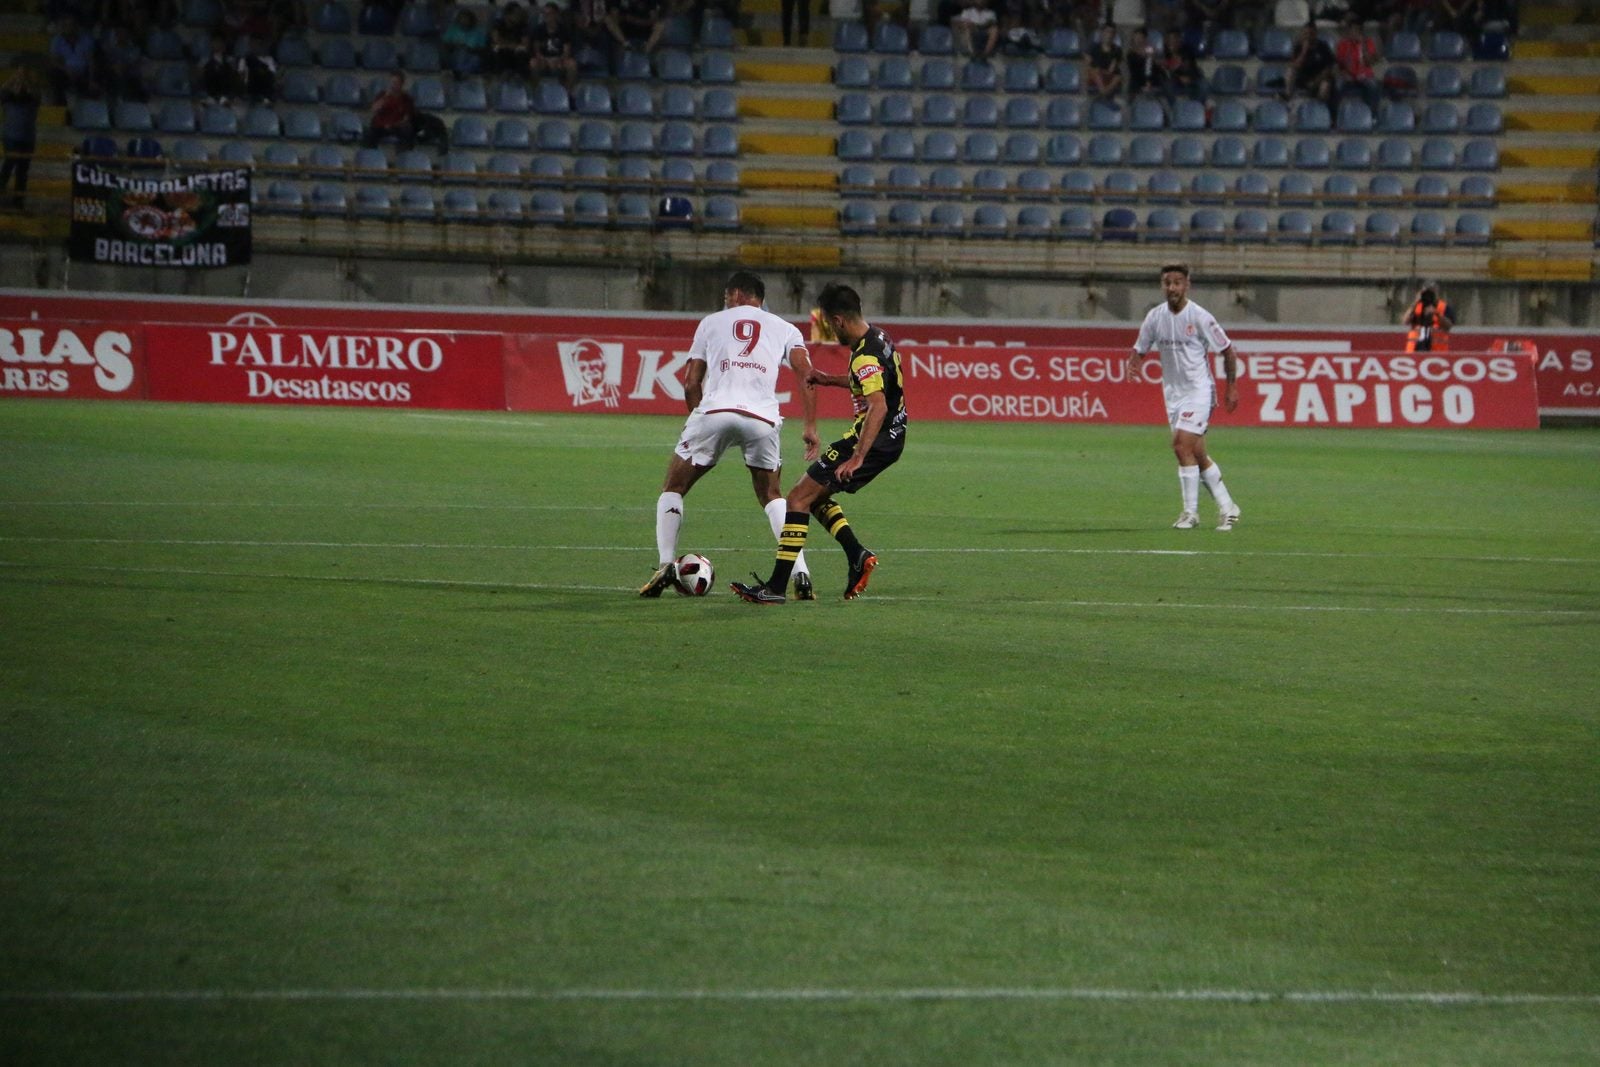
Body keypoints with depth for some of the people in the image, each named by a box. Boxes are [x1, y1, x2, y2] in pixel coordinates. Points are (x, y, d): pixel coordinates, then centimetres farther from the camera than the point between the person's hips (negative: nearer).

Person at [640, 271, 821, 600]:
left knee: (673, 488, 16)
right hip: (762, 418, 1)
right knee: (772, 497, 21)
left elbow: (691, 383, 17)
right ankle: (800, 575, 4)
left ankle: (665, 565, 0)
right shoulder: (784, 329, 21)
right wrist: (810, 427, 5)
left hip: (715, 411, -1)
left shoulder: (711, 322, 21)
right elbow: (806, 375, 5)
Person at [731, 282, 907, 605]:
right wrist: (830, 380, 24)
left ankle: (776, 587, -12)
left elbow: (878, 407, -33)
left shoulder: (865, 356, -22)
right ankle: (858, 556, 5)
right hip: (891, 439, 10)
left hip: (872, 440, -10)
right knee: (817, 496, 20)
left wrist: (857, 458, -38)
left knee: (799, 499, -8)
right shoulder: (878, 337, 9)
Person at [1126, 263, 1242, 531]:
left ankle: (1191, 512, -10)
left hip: (1198, 390, -6)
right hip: (1172, 392, 6)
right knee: (1197, 455, 7)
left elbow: (1227, 350, -3)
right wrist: (1133, 366, -12)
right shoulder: (1155, 316, 2)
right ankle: (1227, 508, 19)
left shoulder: (1199, 317, -12)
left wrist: (1231, 387, -2)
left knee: (1182, 446, -18)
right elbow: (1139, 349, 11)